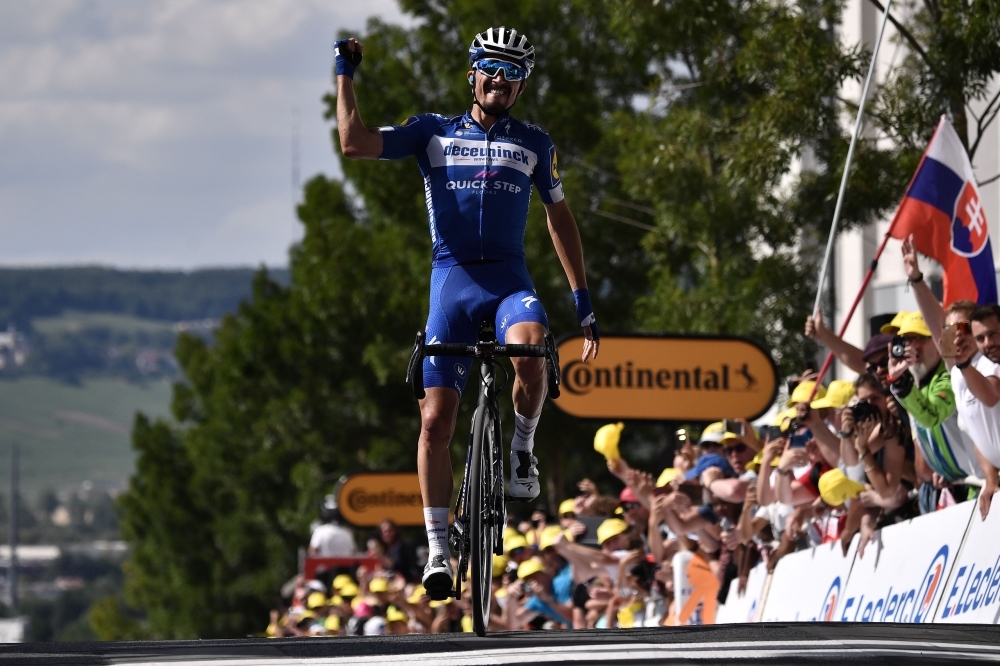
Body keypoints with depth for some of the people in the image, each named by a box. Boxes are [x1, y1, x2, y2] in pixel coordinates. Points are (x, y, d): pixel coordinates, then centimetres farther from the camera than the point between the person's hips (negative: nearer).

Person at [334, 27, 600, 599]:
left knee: (528, 349, -36)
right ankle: (438, 547, 4)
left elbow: (560, 217, 19)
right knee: (437, 419, -7)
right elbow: (355, 143, -2)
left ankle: (523, 445, -7)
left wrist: (582, 297, 15)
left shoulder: (534, 144, 12)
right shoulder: (433, 133, 8)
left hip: (510, 279, 0)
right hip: (452, 279, 0)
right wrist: (345, 73, -2)